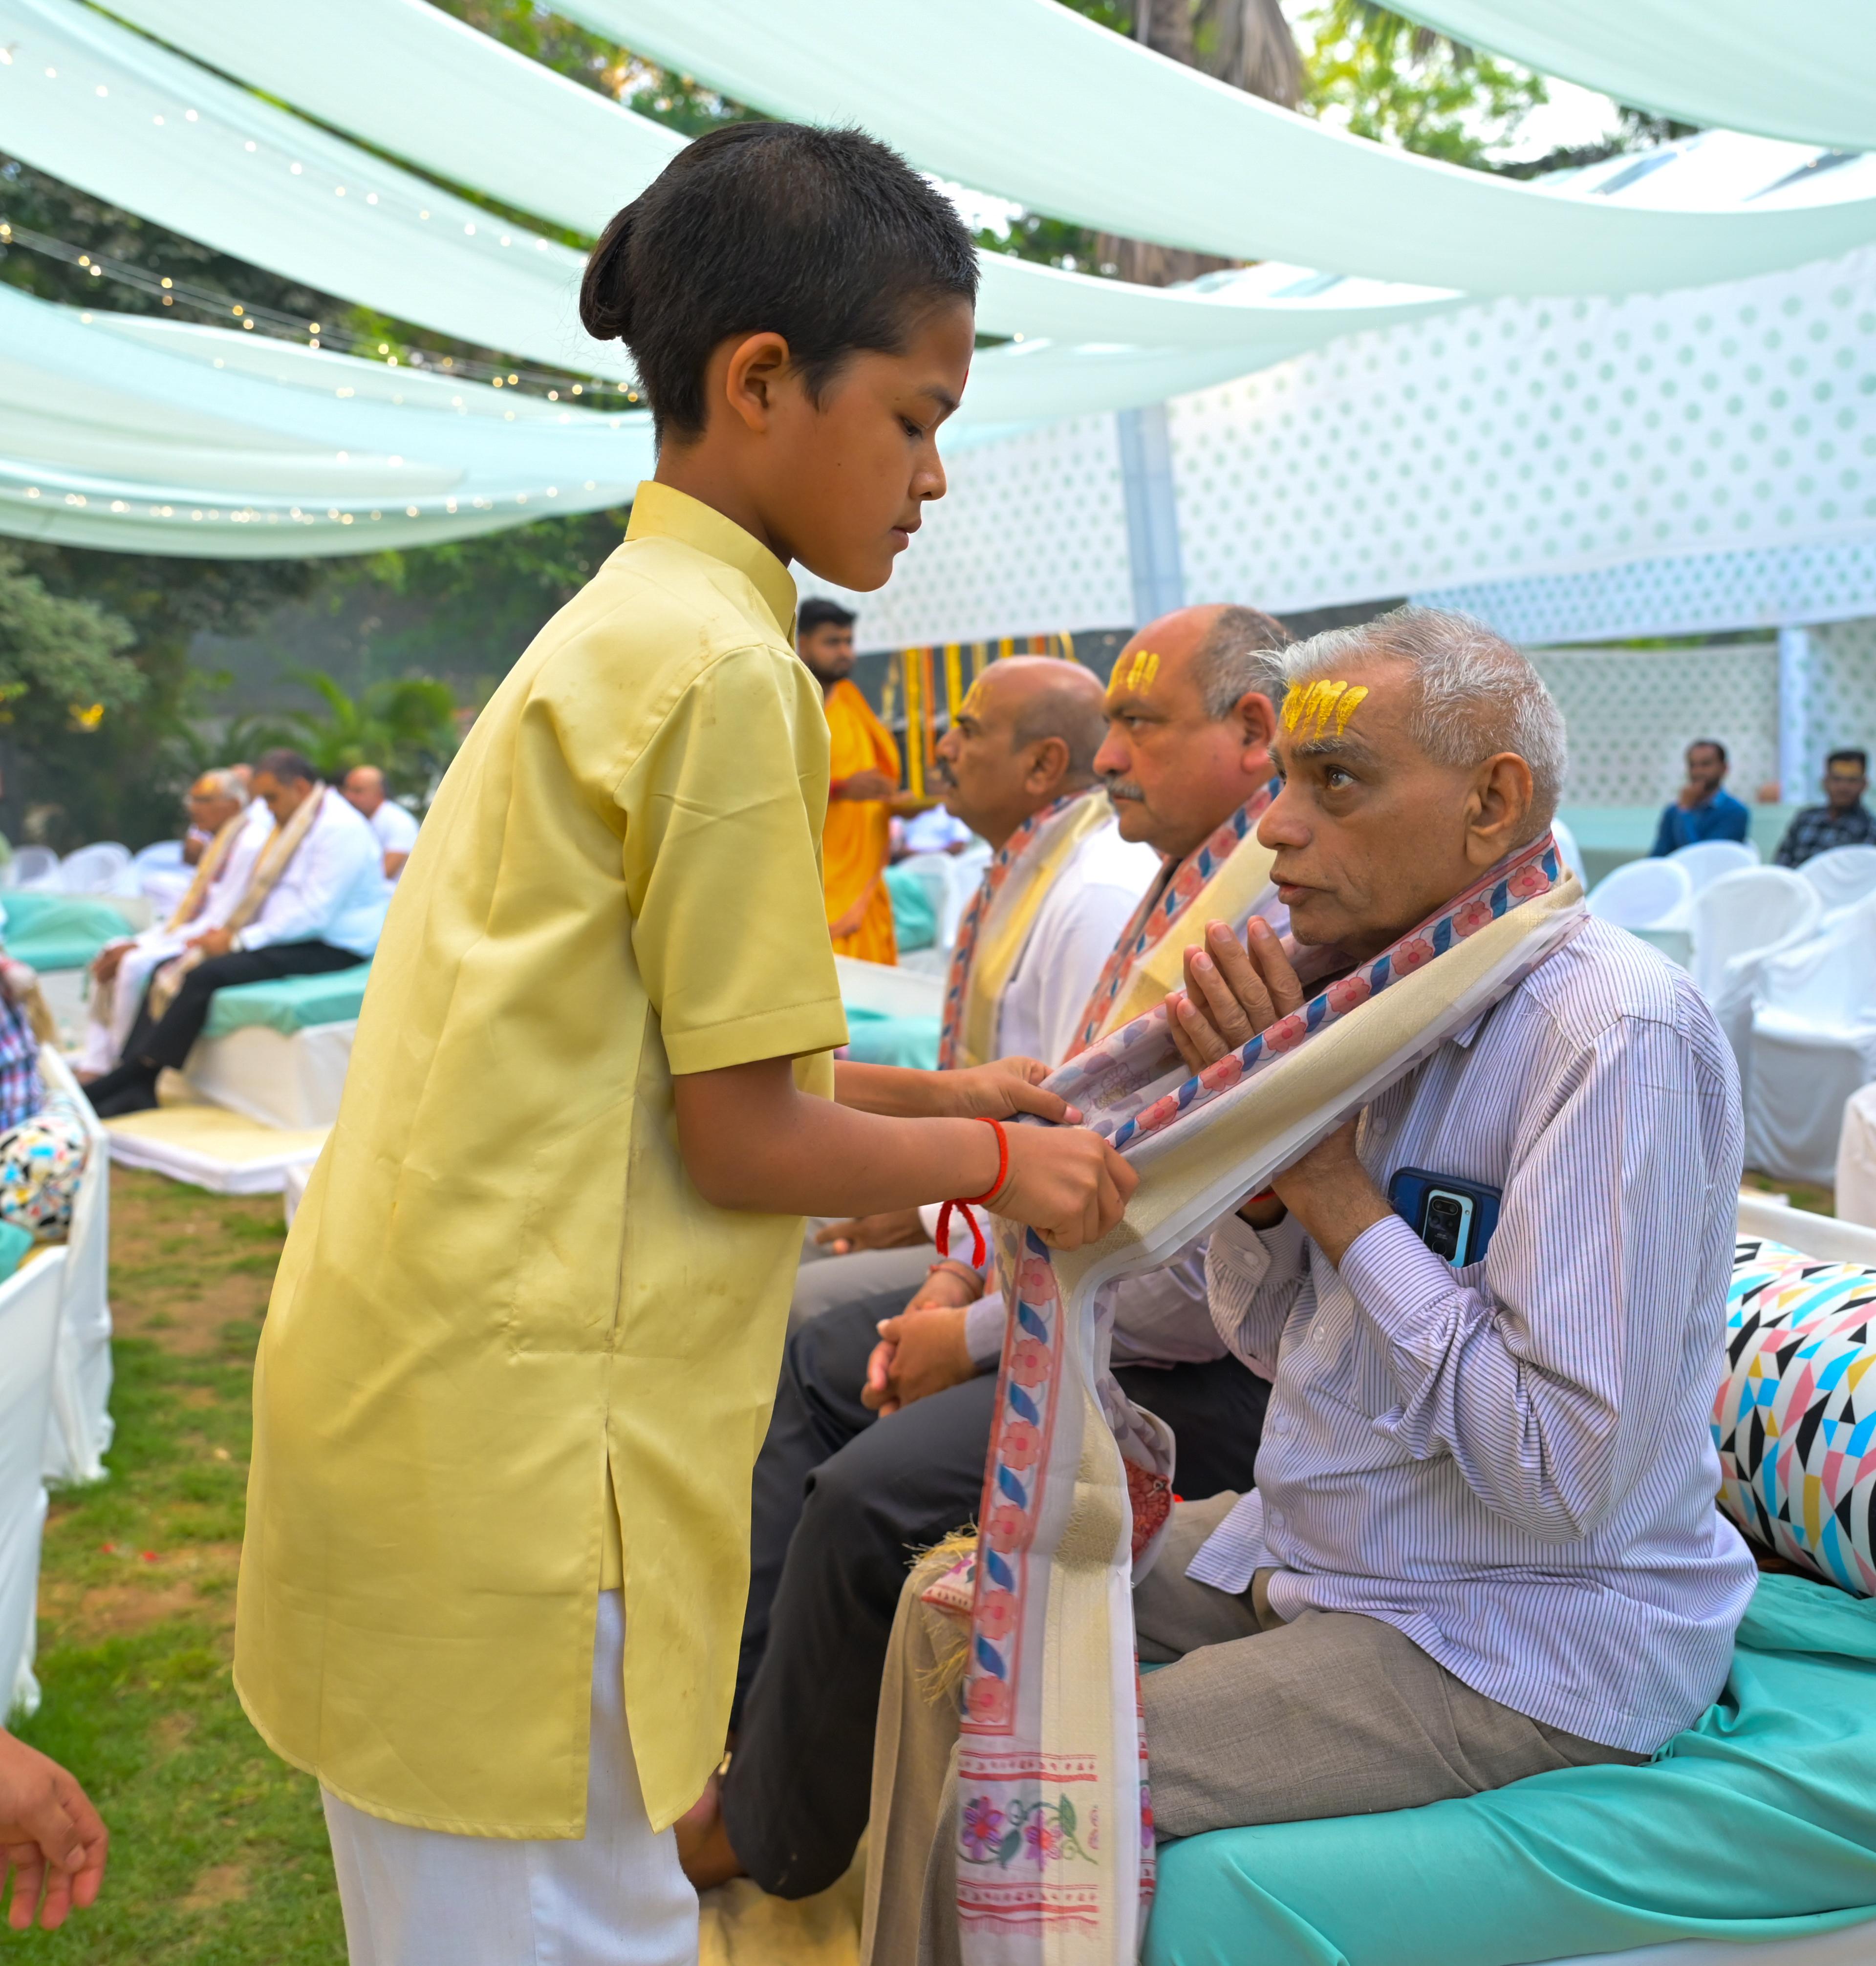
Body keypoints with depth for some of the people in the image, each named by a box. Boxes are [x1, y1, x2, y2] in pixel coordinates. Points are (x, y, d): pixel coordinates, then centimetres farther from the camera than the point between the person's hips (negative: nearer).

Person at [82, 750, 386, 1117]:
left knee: (207, 975, -26)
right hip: (284, 936, 10)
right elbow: (260, 898, 21)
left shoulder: (340, 829, -15)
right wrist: (226, 929, 1)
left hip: (329, 948, -10)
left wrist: (238, 941, -20)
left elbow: (314, 915, -22)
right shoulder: (289, 823, 18)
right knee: (169, 971, -5)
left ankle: (140, 1074, -15)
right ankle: (134, 1089, -13)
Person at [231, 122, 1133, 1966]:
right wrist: (998, 1161, 1)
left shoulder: (617, 629, 13)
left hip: (415, 1382, 9)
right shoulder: (726, 670, -16)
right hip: (521, 1444, -9)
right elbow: (743, 1144, -14)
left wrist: (937, 1094, 15)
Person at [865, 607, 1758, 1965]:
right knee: (960, 1612, 10)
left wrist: (1336, 1185, -22)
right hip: (1314, 1549, 8)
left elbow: (1568, 1474, -27)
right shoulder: (1393, 991, 1)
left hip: (1523, 1638, -8)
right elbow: (1273, 1340, 9)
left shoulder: (1616, 1037, -24)